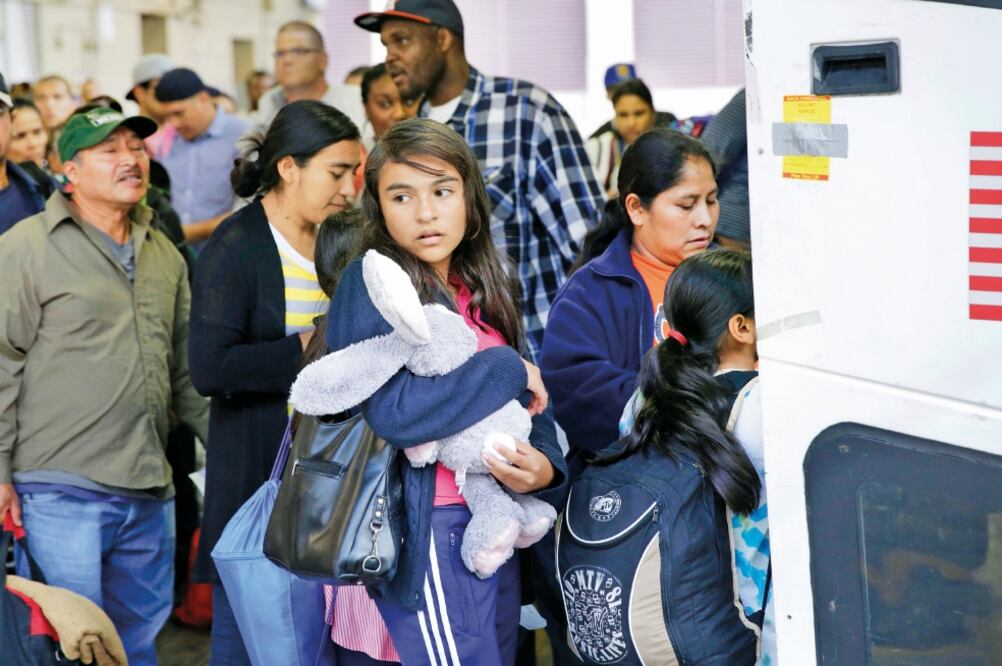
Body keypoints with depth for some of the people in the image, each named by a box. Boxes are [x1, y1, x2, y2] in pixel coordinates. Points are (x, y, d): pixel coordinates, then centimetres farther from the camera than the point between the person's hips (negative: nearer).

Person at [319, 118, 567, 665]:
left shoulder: (483, 291, 12)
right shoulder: (372, 284, -10)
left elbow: (531, 408, 11)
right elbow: (395, 410, -24)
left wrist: (544, 468, -10)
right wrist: (508, 371, -15)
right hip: (429, 533, -8)